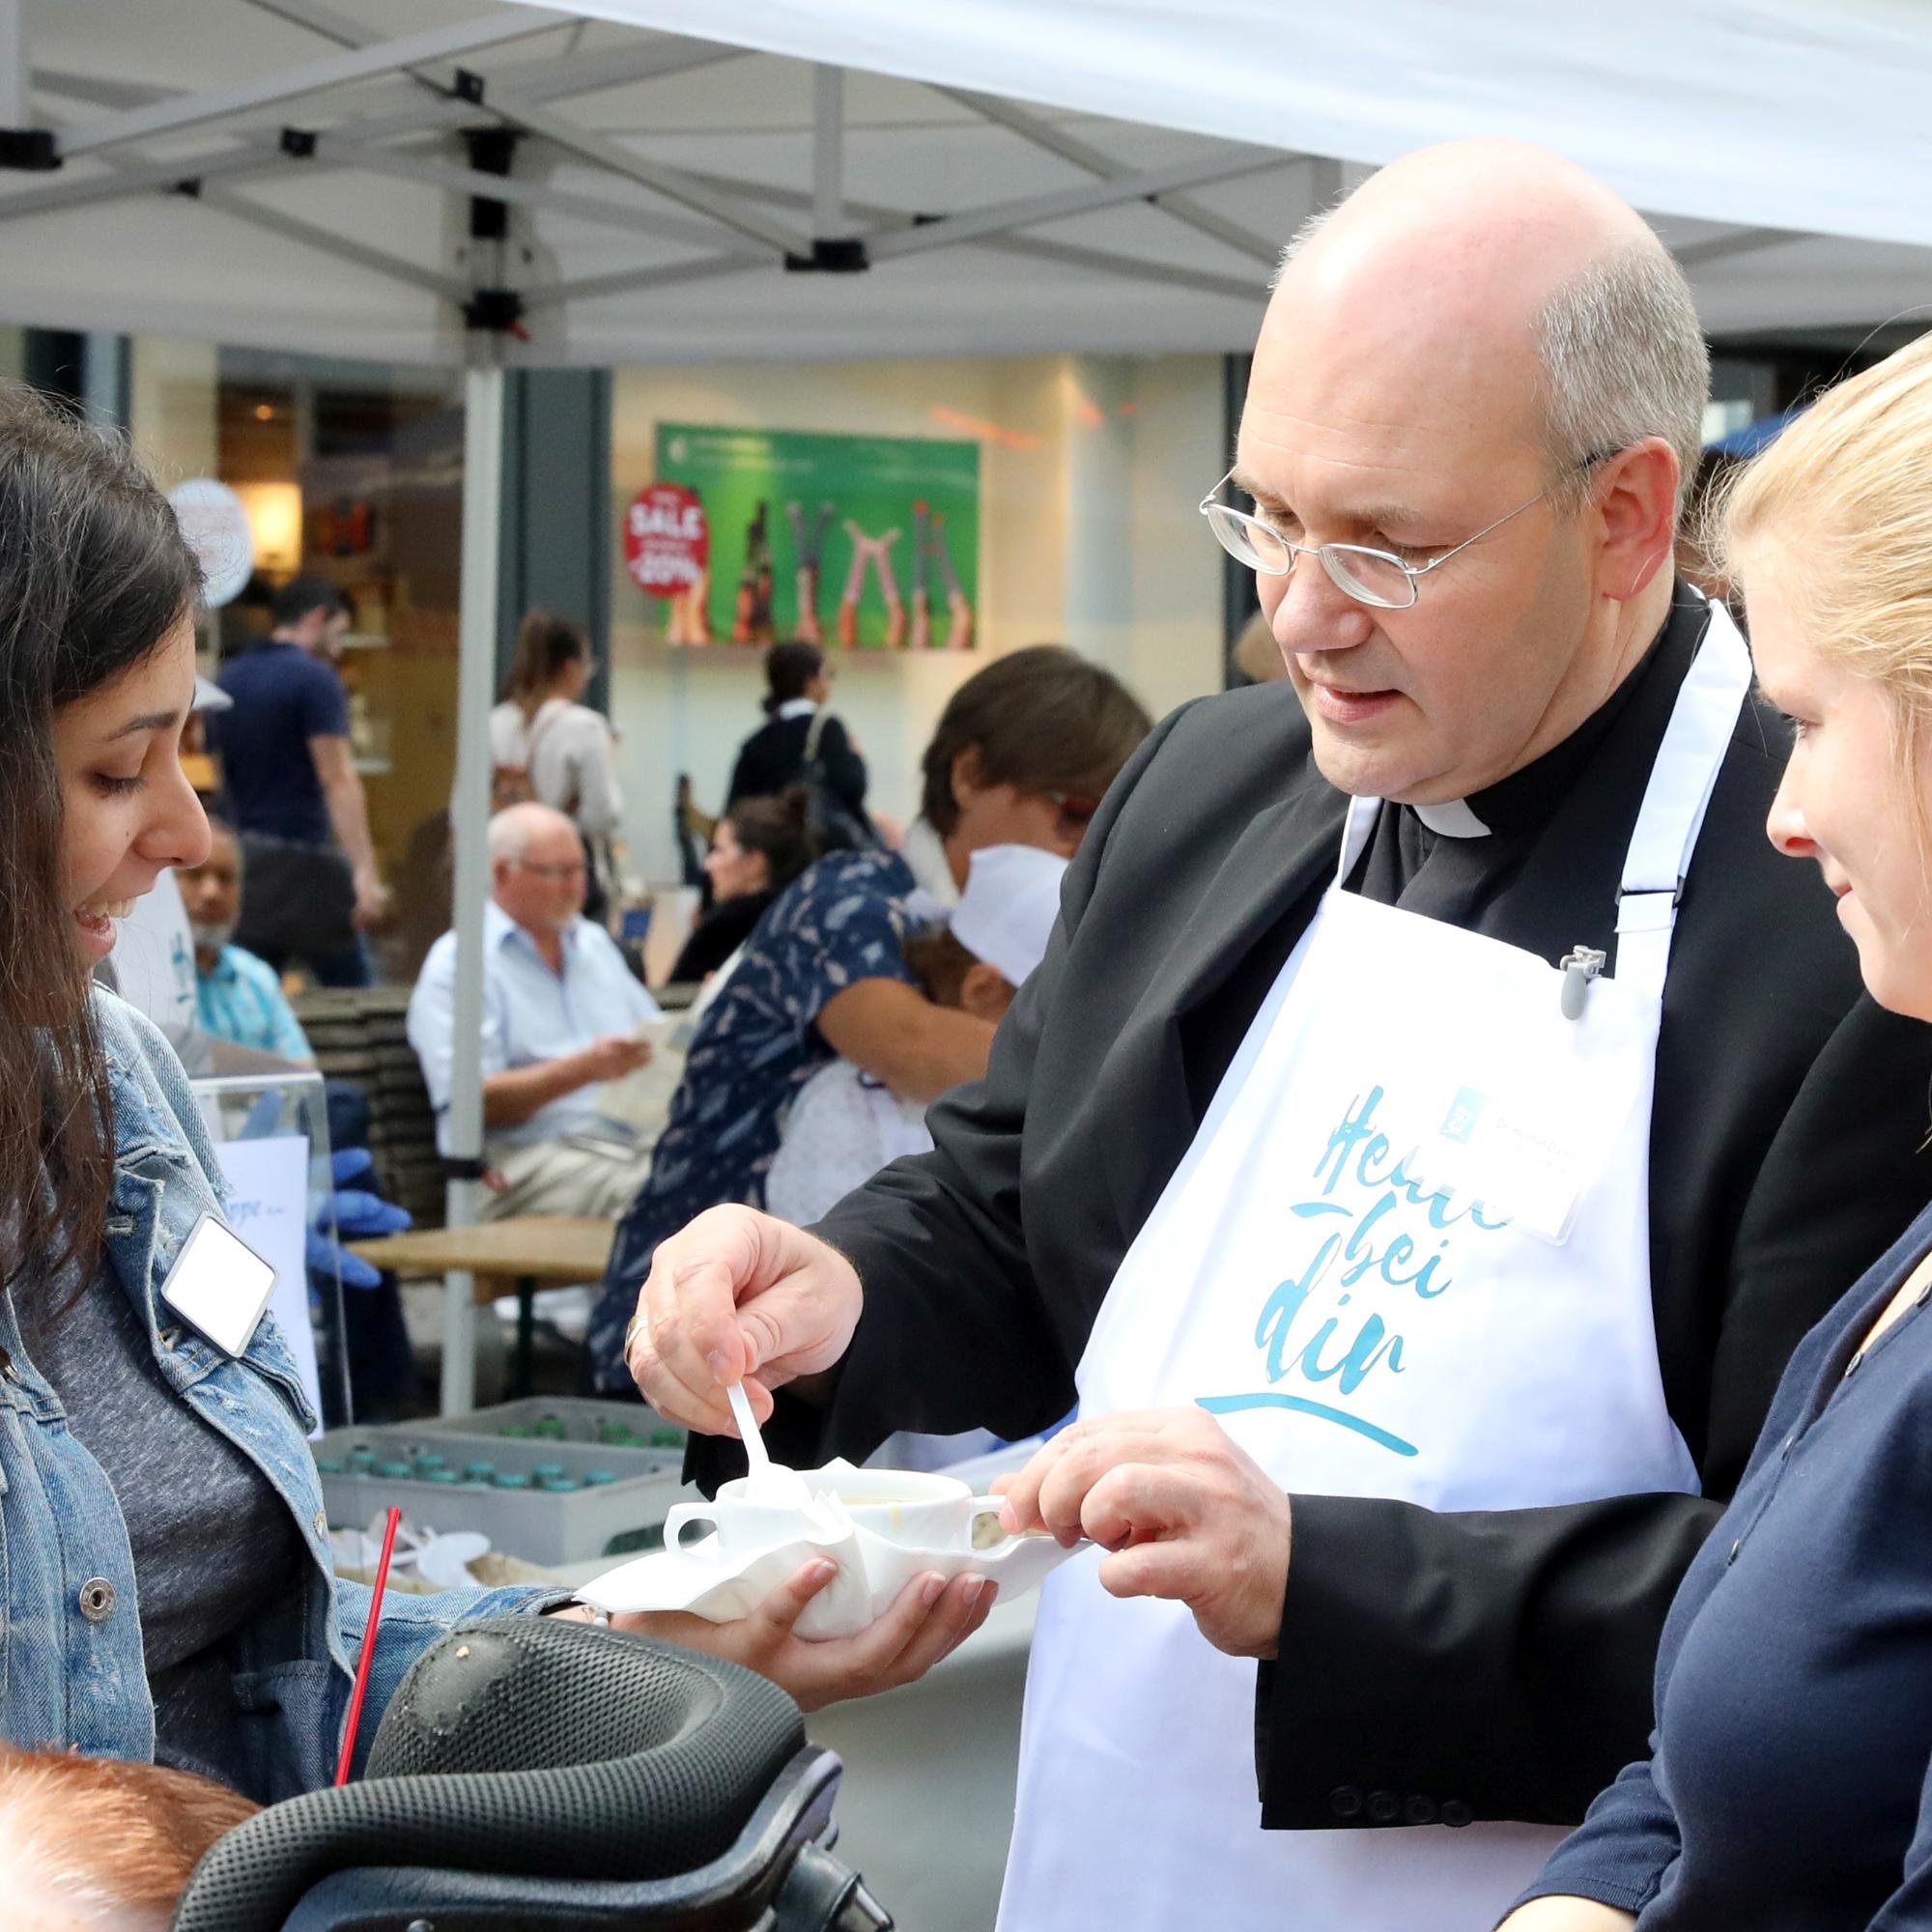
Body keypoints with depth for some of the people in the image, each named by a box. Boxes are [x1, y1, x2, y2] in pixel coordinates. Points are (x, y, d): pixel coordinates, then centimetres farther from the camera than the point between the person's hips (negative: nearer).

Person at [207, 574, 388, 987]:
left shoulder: (230, 680, 13)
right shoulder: (314, 678, -9)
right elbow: (338, 779, -18)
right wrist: (366, 871, -23)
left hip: (244, 857, 7)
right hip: (304, 856, -7)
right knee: (354, 992, 3)